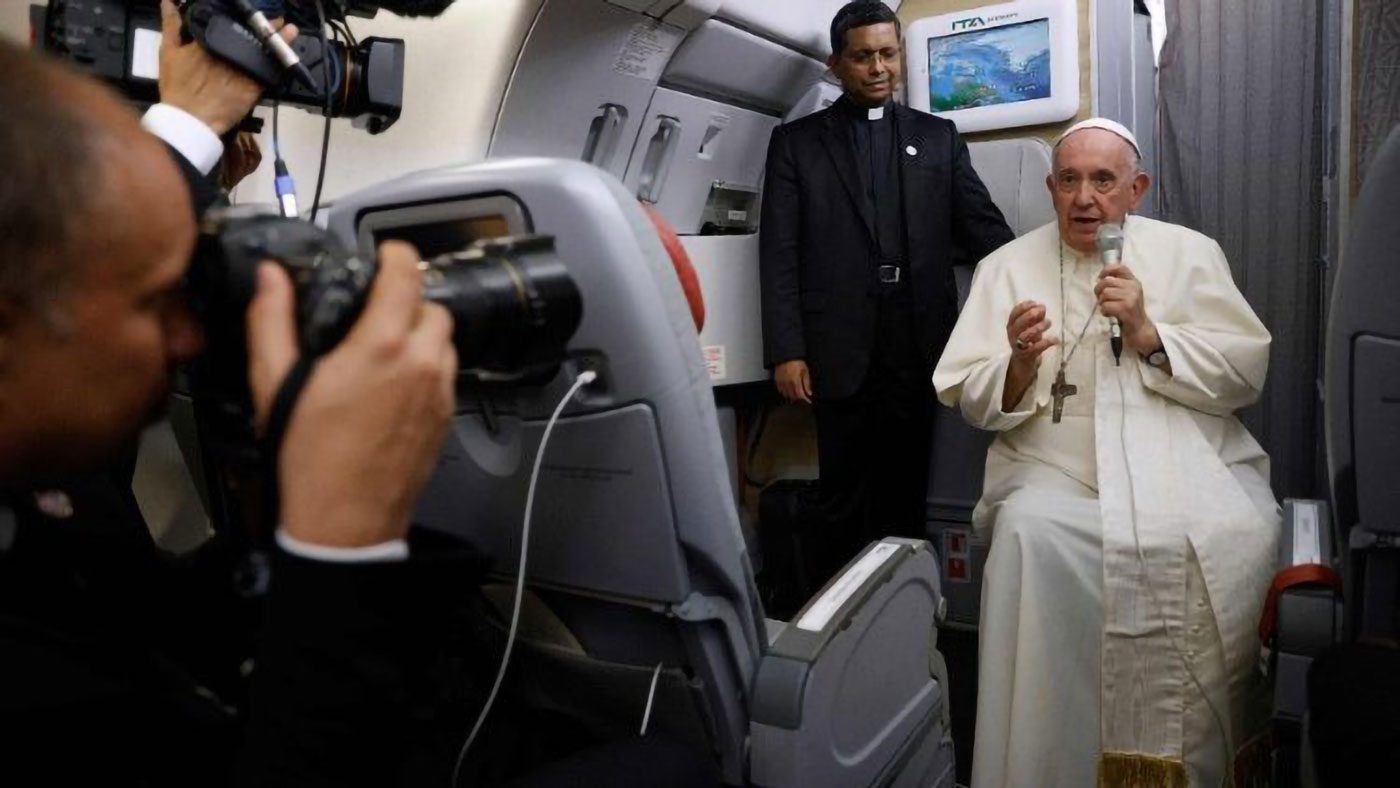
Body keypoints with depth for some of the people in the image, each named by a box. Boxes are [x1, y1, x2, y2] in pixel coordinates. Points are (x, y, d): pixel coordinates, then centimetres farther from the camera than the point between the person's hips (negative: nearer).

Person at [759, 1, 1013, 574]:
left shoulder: (938, 137, 14)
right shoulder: (796, 142, 8)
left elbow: (985, 228, 10)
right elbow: (779, 253, 1)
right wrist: (785, 351, -7)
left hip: (919, 344, 2)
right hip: (840, 348, -1)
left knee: (907, 490, 7)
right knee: (845, 497, 6)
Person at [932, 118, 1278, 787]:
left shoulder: (1189, 253, 12)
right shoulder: (1008, 267, 10)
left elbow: (1246, 375, 5)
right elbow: (973, 402, 4)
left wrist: (1148, 334, -10)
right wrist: (1021, 363, -17)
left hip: (1189, 458, 1)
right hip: (1058, 470, -1)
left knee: (1239, 537, -28)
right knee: (1028, 531, -32)